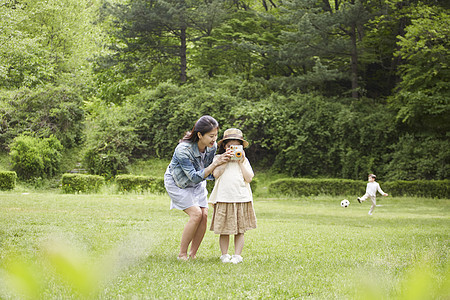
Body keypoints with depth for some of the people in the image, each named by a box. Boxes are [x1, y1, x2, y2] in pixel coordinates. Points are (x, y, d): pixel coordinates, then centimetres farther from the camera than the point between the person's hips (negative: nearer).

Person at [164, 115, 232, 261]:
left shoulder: (212, 146, -16)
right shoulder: (183, 149, -35)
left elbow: (208, 172, -1)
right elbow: (195, 177, -34)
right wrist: (216, 163, -39)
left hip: (197, 183, 6)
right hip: (177, 182, -6)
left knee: (204, 214, -10)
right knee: (196, 214, -20)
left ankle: (193, 254, 2)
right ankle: (182, 254, -8)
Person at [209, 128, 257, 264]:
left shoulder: (244, 160, 12)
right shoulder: (218, 158, 8)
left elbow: (249, 178, 0)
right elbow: (216, 174, -9)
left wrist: (241, 162, -2)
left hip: (241, 198, 1)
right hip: (223, 198, -1)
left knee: (240, 230, 2)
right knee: (224, 230, 1)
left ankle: (237, 255, 7)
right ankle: (224, 254, 11)